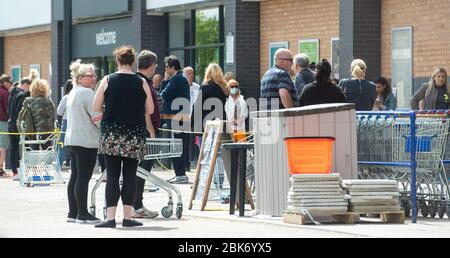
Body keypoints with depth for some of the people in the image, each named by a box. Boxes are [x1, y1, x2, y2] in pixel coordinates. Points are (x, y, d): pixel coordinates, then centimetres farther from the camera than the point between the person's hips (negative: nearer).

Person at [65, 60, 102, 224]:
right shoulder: (87, 93, -13)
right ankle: (83, 214, -7)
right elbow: (98, 116, -15)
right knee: (83, 178, -8)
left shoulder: (73, 93, 18)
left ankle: (73, 213, 12)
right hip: (86, 141, -10)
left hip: (72, 140, 10)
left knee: (75, 176, 10)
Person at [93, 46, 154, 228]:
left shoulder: (108, 81, -3)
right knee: (130, 176, 6)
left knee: (112, 176, 1)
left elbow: (96, 108, 1)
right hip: (134, 136, 1)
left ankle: (110, 217, -5)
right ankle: (127, 217, 6)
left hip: (111, 135, -1)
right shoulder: (141, 83, 0)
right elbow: (150, 110, 6)